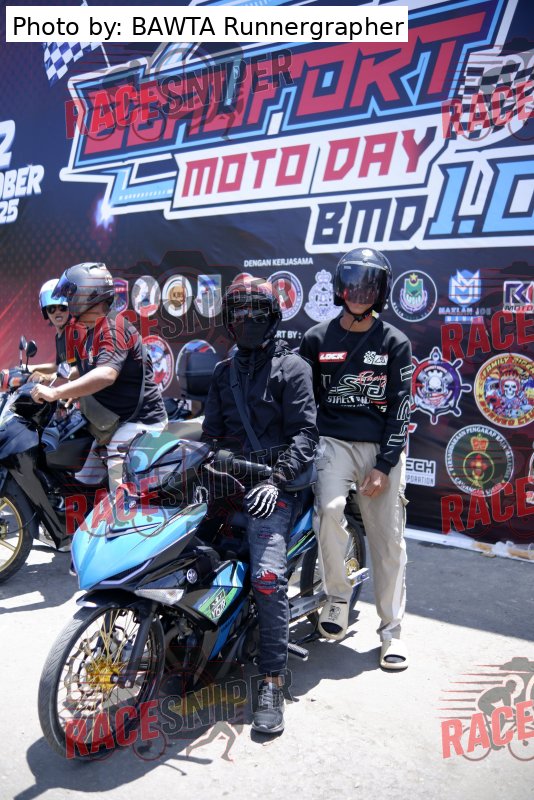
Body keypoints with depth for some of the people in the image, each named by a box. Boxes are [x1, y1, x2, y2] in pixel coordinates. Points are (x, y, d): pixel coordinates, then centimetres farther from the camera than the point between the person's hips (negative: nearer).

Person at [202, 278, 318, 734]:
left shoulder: (292, 367, 2)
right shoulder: (224, 371, 21)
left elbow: (305, 432, -7)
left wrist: (277, 479, -19)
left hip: (272, 482, -5)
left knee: (267, 576, -21)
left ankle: (273, 680, -10)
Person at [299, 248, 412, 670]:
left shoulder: (395, 343, 3)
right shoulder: (317, 339, 6)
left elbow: (400, 408, -2)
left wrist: (384, 466, -9)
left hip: (382, 447, 0)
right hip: (333, 441, 0)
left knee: (389, 540, 1)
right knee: (329, 509, -25)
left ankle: (391, 631, 17)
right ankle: (338, 595, 0)